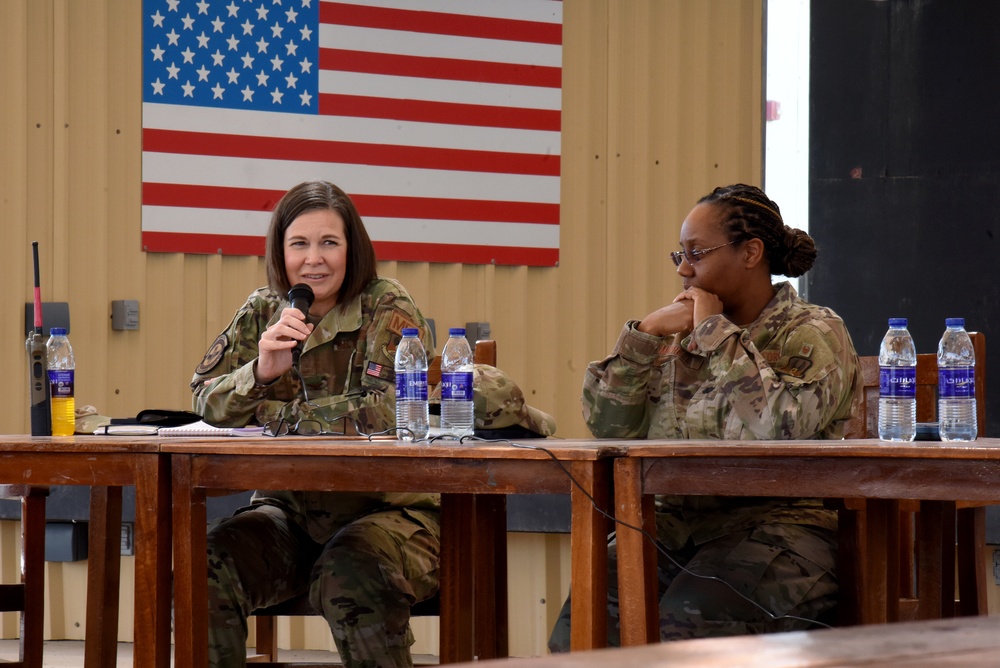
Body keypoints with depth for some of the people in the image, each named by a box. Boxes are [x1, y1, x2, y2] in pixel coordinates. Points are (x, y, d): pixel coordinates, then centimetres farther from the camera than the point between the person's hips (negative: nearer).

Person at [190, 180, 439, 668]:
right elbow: (206, 401, 1)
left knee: (347, 579, -36)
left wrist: (277, 417, -13)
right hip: (290, 509, 4)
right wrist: (261, 372, -20)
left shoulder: (388, 310, -6)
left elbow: (388, 413, -19)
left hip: (386, 509, -4)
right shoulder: (262, 312, 8)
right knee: (208, 567, -23)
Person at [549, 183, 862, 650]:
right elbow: (607, 425, 12)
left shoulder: (813, 333, 3)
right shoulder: (680, 337, 19)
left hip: (777, 525, -5)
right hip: (678, 521, 5)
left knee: (686, 626, -34)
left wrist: (717, 331, -9)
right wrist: (642, 336, -1)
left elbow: (779, 426, -18)